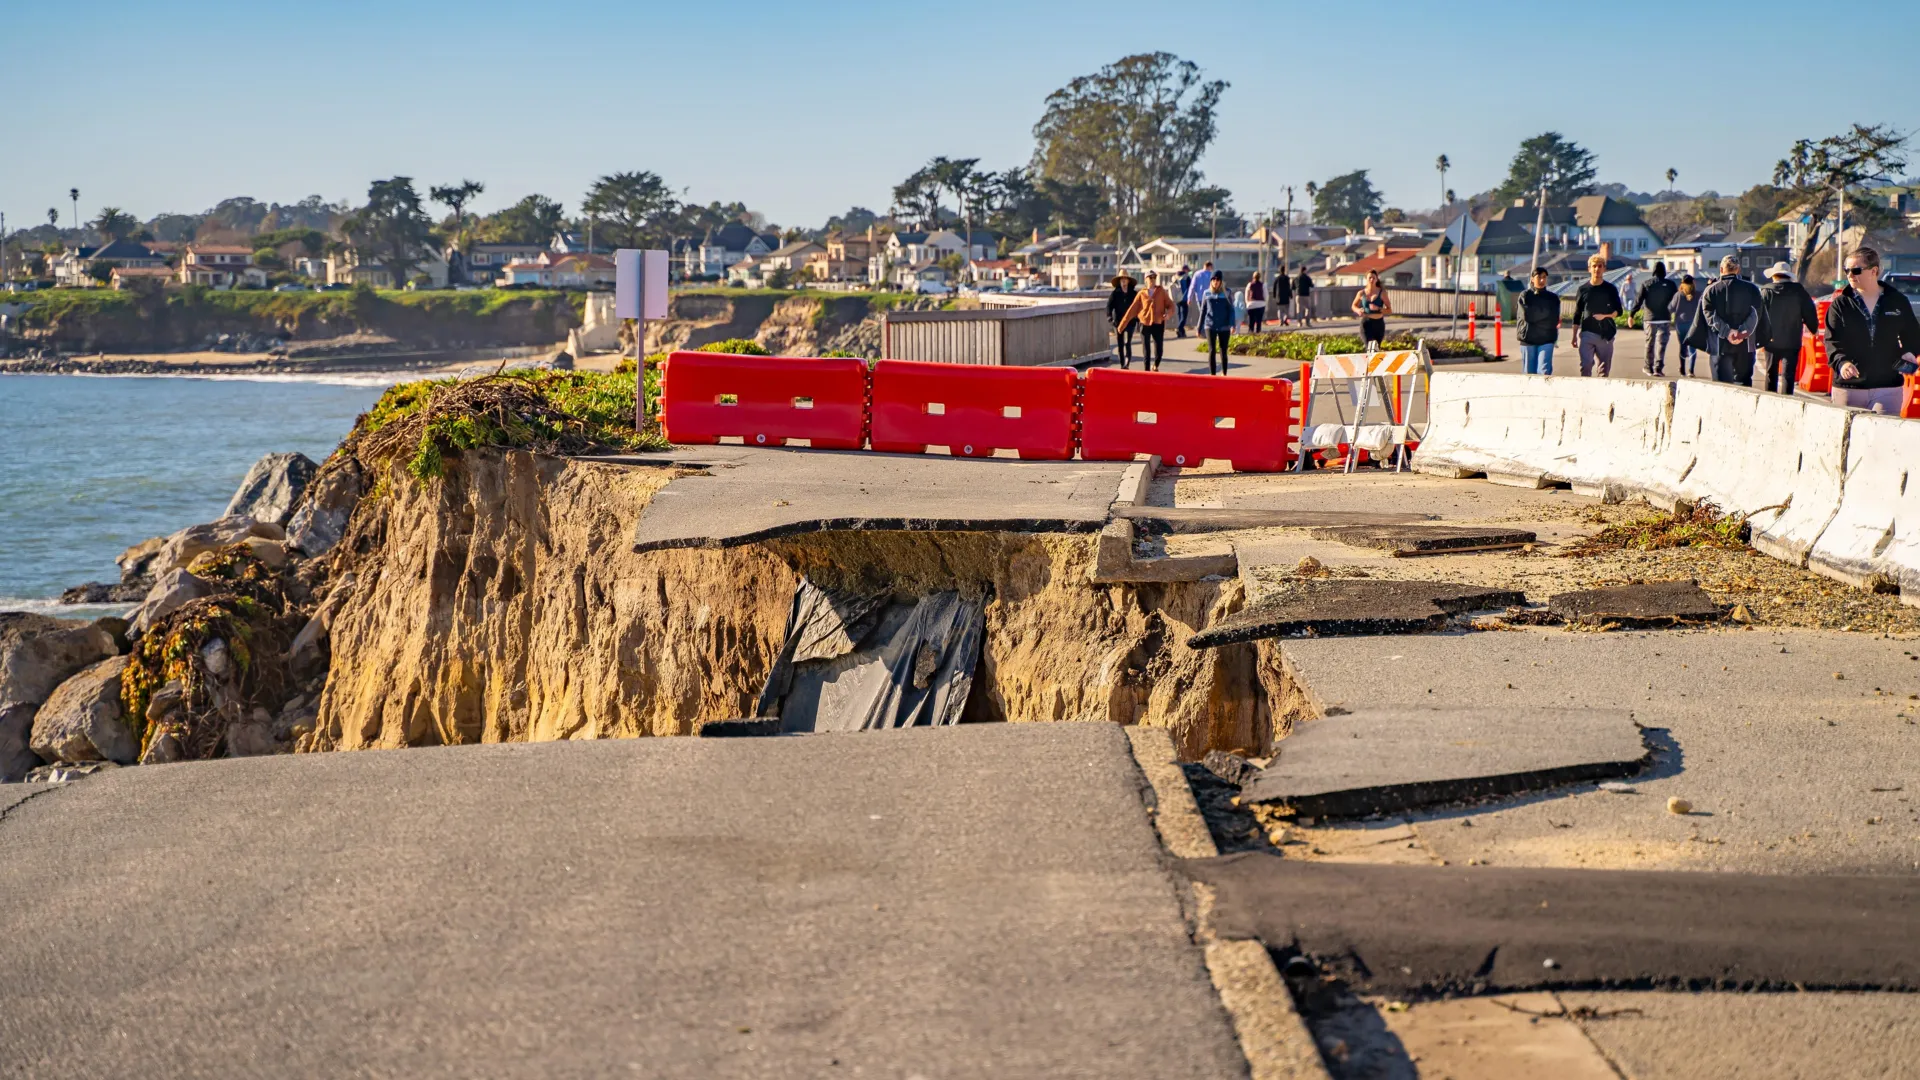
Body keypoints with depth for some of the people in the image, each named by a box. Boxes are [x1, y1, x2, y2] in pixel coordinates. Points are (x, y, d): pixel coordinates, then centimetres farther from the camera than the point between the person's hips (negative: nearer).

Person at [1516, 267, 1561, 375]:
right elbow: (1527, 315, -10)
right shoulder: (1525, 296, 5)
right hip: (1528, 339, 0)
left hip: (1546, 340, 0)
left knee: (1544, 371, -13)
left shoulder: (1553, 297, 10)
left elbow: (1554, 319, -2)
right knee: (1529, 372, 4)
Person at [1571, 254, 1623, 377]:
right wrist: (1574, 335, 6)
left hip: (1606, 334, 1)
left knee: (1604, 368, 4)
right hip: (1587, 333, -1)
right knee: (1585, 365, -14)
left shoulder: (1610, 289, 4)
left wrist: (1605, 316, -15)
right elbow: (1577, 314, 9)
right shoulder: (1583, 289, 5)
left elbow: (1619, 310, 5)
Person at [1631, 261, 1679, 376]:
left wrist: (1632, 314, -3)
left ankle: (1649, 367, 21)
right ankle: (1658, 368, -12)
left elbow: (1638, 300, -5)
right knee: (1661, 343, -1)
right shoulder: (1670, 284, -1)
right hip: (1665, 319, -1)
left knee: (1650, 343, 13)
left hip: (1650, 319, 1)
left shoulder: (1647, 284, -2)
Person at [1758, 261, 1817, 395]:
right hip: (1791, 342, -1)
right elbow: (1809, 312, 3)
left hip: (1771, 341, 1)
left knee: (1771, 374, 15)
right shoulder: (1798, 291, -2)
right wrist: (1814, 328, 22)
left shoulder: (1765, 292, -2)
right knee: (1788, 374, -4)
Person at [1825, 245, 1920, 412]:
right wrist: (1842, 362, -25)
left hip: (1888, 387, 0)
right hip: (1848, 388, 0)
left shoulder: (1898, 302, 7)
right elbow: (1832, 341, -5)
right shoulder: (1840, 305, 3)